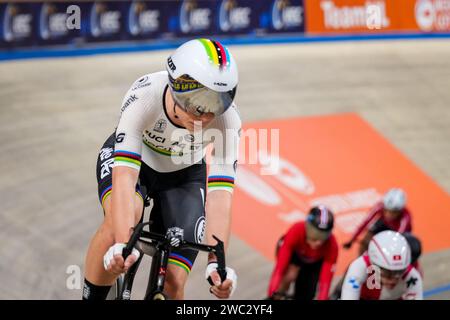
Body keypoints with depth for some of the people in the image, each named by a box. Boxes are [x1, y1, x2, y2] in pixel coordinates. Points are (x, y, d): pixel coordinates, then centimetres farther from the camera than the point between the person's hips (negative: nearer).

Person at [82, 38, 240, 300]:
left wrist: (217, 263, -48)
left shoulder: (228, 120, -32)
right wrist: (121, 245, -56)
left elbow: (220, 196, -35)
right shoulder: (144, 97, -38)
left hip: (183, 175, 2)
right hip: (134, 160, -2)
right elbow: (124, 176, -44)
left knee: (173, 284, -13)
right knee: (121, 219, -36)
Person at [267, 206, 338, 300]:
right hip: (294, 253, -1)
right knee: (291, 275, -31)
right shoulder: (296, 231, -41)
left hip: (314, 262, 1)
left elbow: (325, 281, -37)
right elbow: (280, 266, -42)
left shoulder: (331, 246, -38)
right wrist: (272, 295, -47)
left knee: (306, 296, -9)